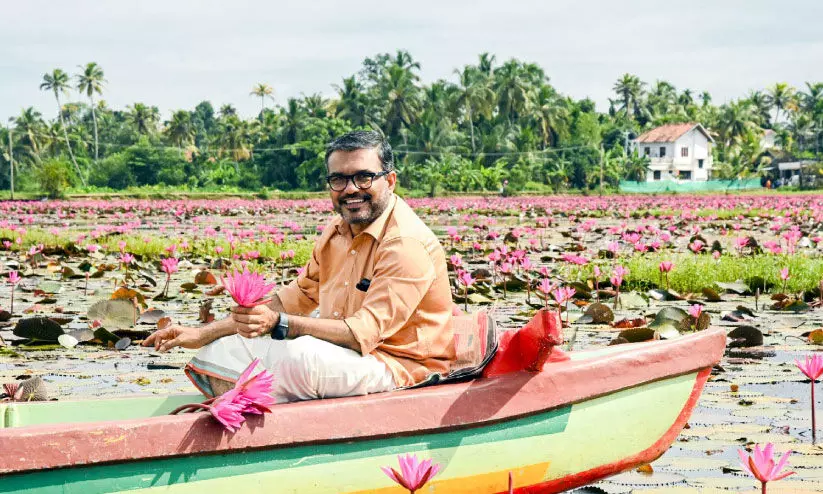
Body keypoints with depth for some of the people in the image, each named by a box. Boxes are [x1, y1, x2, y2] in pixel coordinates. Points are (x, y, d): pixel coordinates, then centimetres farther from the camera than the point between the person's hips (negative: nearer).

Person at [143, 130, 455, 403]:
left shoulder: (407, 244, -18)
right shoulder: (338, 232, 10)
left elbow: (365, 333, -26)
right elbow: (295, 299, 14)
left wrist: (278, 324, -35)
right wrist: (204, 334, 9)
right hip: (338, 356, 9)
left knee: (302, 355, -36)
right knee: (221, 352, 0)